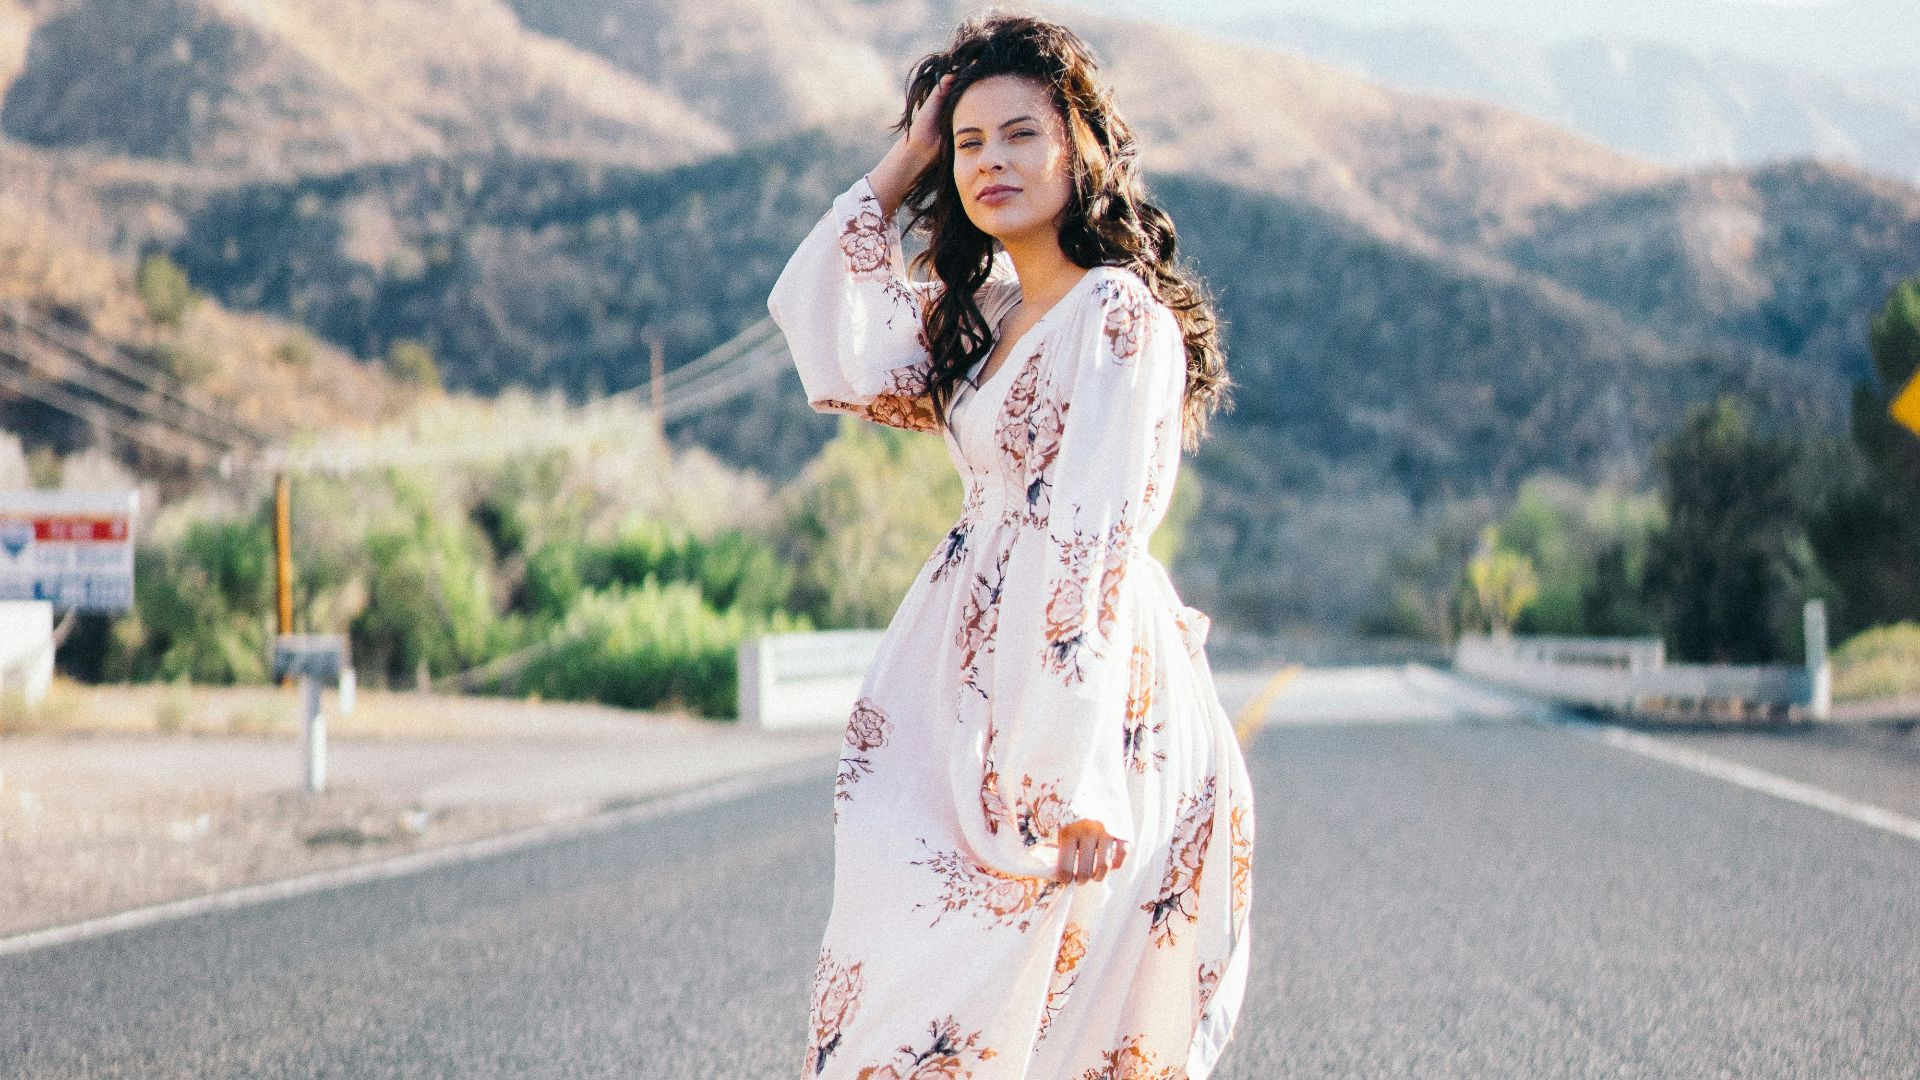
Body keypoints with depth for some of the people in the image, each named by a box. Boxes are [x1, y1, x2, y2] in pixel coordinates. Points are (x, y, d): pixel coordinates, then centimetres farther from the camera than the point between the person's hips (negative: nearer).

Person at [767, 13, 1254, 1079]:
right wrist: (899, 167, 9)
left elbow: (1088, 548, -19)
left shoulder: (1119, 317, -14)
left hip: (1079, 688, -9)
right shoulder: (985, 313, 14)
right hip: (974, 682, 9)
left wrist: (1065, 780, -22)